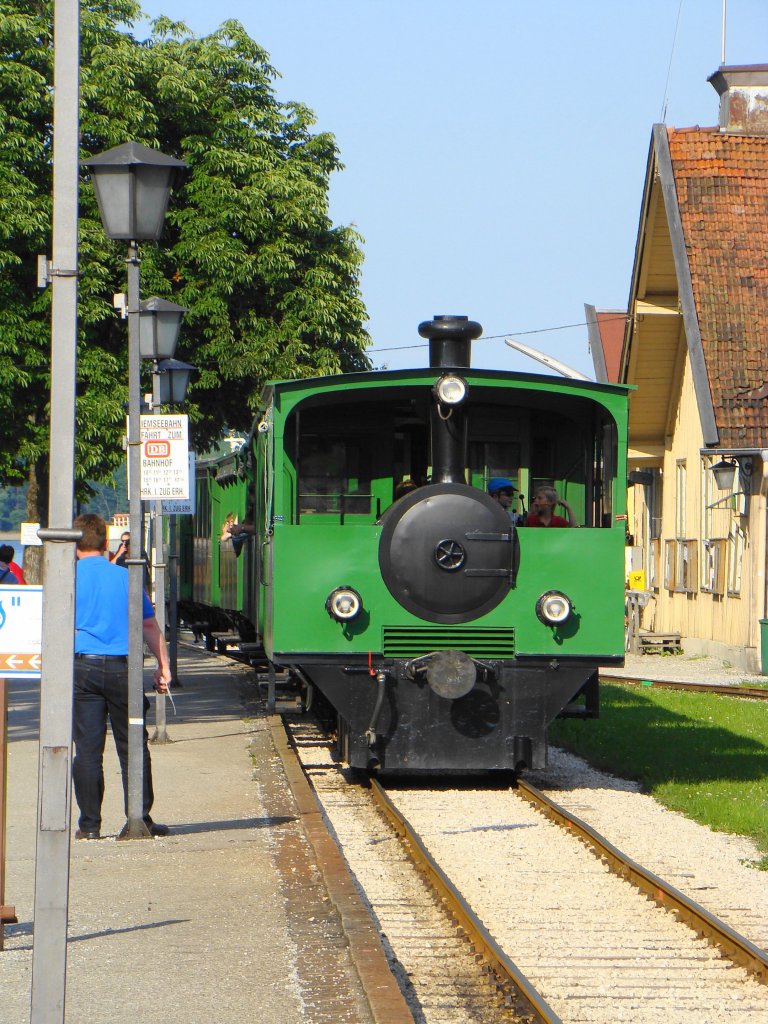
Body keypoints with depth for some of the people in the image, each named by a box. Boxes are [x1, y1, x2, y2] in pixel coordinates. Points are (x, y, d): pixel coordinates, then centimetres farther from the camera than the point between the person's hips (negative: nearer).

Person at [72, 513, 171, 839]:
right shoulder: (125, 577, 6)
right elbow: (151, 626, 10)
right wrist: (163, 666, 17)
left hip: (83, 668, -1)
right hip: (121, 666, 1)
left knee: (87, 750, 1)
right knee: (132, 748, 8)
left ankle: (90, 824, 3)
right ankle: (141, 819, 8)